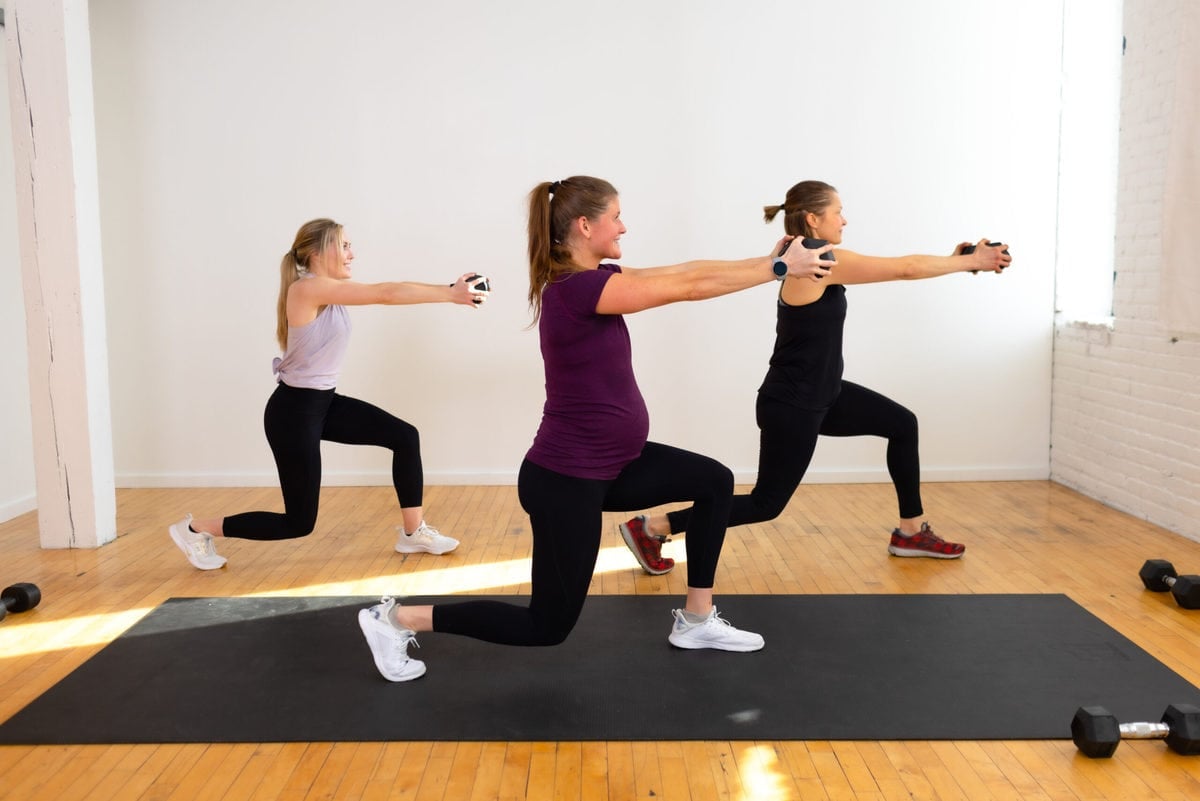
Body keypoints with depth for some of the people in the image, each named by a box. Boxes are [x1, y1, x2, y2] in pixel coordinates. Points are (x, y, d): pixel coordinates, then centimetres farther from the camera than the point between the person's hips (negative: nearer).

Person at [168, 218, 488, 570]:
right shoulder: (308, 289, -22)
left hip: (324, 403, 9)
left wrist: (451, 289, -12)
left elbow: (387, 291, -1)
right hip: (293, 411, -9)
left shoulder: (332, 288, 6)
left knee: (405, 436, 6)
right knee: (300, 522, 1)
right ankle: (195, 530, 16)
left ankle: (414, 533, 17)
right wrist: (451, 295, -21)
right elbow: (386, 294, -25)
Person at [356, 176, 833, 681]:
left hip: (606, 464, 10)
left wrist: (772, 260, 2)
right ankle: (397, 620, 12)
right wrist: (780, 268, -11)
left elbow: (683, 271, 5)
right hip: (565, 478, -10)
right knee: (548, 625, 4)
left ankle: (696, 622, 22)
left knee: (714, 482, 13)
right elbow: (691, 287, -20)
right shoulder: (577, 288, -24)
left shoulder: (593, 279, 4)